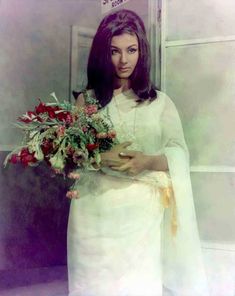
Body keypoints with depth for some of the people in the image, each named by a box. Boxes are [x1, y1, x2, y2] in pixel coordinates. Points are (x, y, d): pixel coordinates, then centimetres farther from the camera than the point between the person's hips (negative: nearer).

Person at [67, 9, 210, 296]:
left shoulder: (160, 101, 10)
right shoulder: (86, 101, 10)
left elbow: (179, 153, 0)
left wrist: (149, 161, -21)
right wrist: (100, 159, -17)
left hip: (144, 210, 0)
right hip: (97, 210, 0)